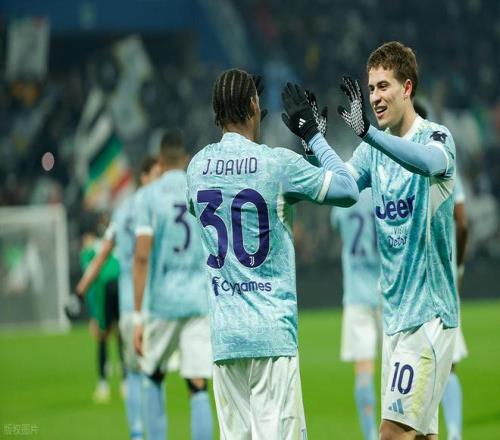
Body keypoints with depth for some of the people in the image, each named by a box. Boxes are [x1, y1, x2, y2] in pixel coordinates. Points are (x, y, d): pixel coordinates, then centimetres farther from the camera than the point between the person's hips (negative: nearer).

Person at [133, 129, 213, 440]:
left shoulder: (148, 196, -2)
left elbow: (142, 256, -10)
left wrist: (138, 315, -9)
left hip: (161, 301, -1)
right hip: (201, 300, 1)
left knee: (153, 378, 18)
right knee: (199, 388, -1)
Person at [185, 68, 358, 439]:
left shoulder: (197, 166, 7)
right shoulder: (278, 163, -8)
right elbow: (348, 190, 0)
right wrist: (312, 134, 9)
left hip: (224, 334, 5)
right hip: (272, 331, -5)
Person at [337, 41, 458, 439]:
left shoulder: (436, 137, -10)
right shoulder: (374, 149, 10)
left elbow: (430, 161, -33)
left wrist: (368, 132, -47)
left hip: (429, 312, -7)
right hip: (395, 312, 7)